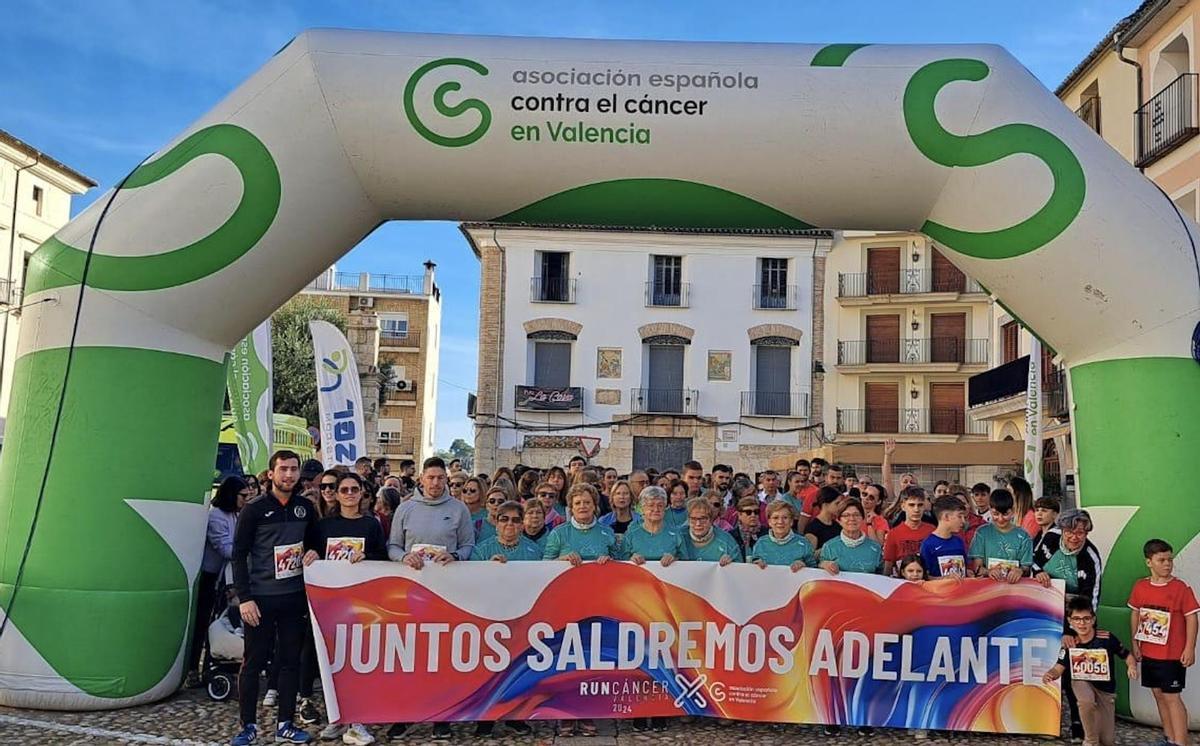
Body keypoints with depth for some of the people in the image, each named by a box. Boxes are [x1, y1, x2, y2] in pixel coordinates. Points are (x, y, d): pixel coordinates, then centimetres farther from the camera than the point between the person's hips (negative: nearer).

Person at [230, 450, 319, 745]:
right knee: (253, 662, 4)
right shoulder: (254, 510, -5)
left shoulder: (306, 508, 6)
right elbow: (238, 555, -6)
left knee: (290, 661, 8)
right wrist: (244, 598, -11)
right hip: (261, 598, -3)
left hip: (295, 598, 3)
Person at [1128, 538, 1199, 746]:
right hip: (1148, 652, 5)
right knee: (1158, 694, 13)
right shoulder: (1140, 587, 2)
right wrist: (1135, 643, 10)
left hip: (1173, 654, -5)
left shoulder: (1181, 588, -12)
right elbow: (1135, 614, 11)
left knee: (1172, 697, -5)